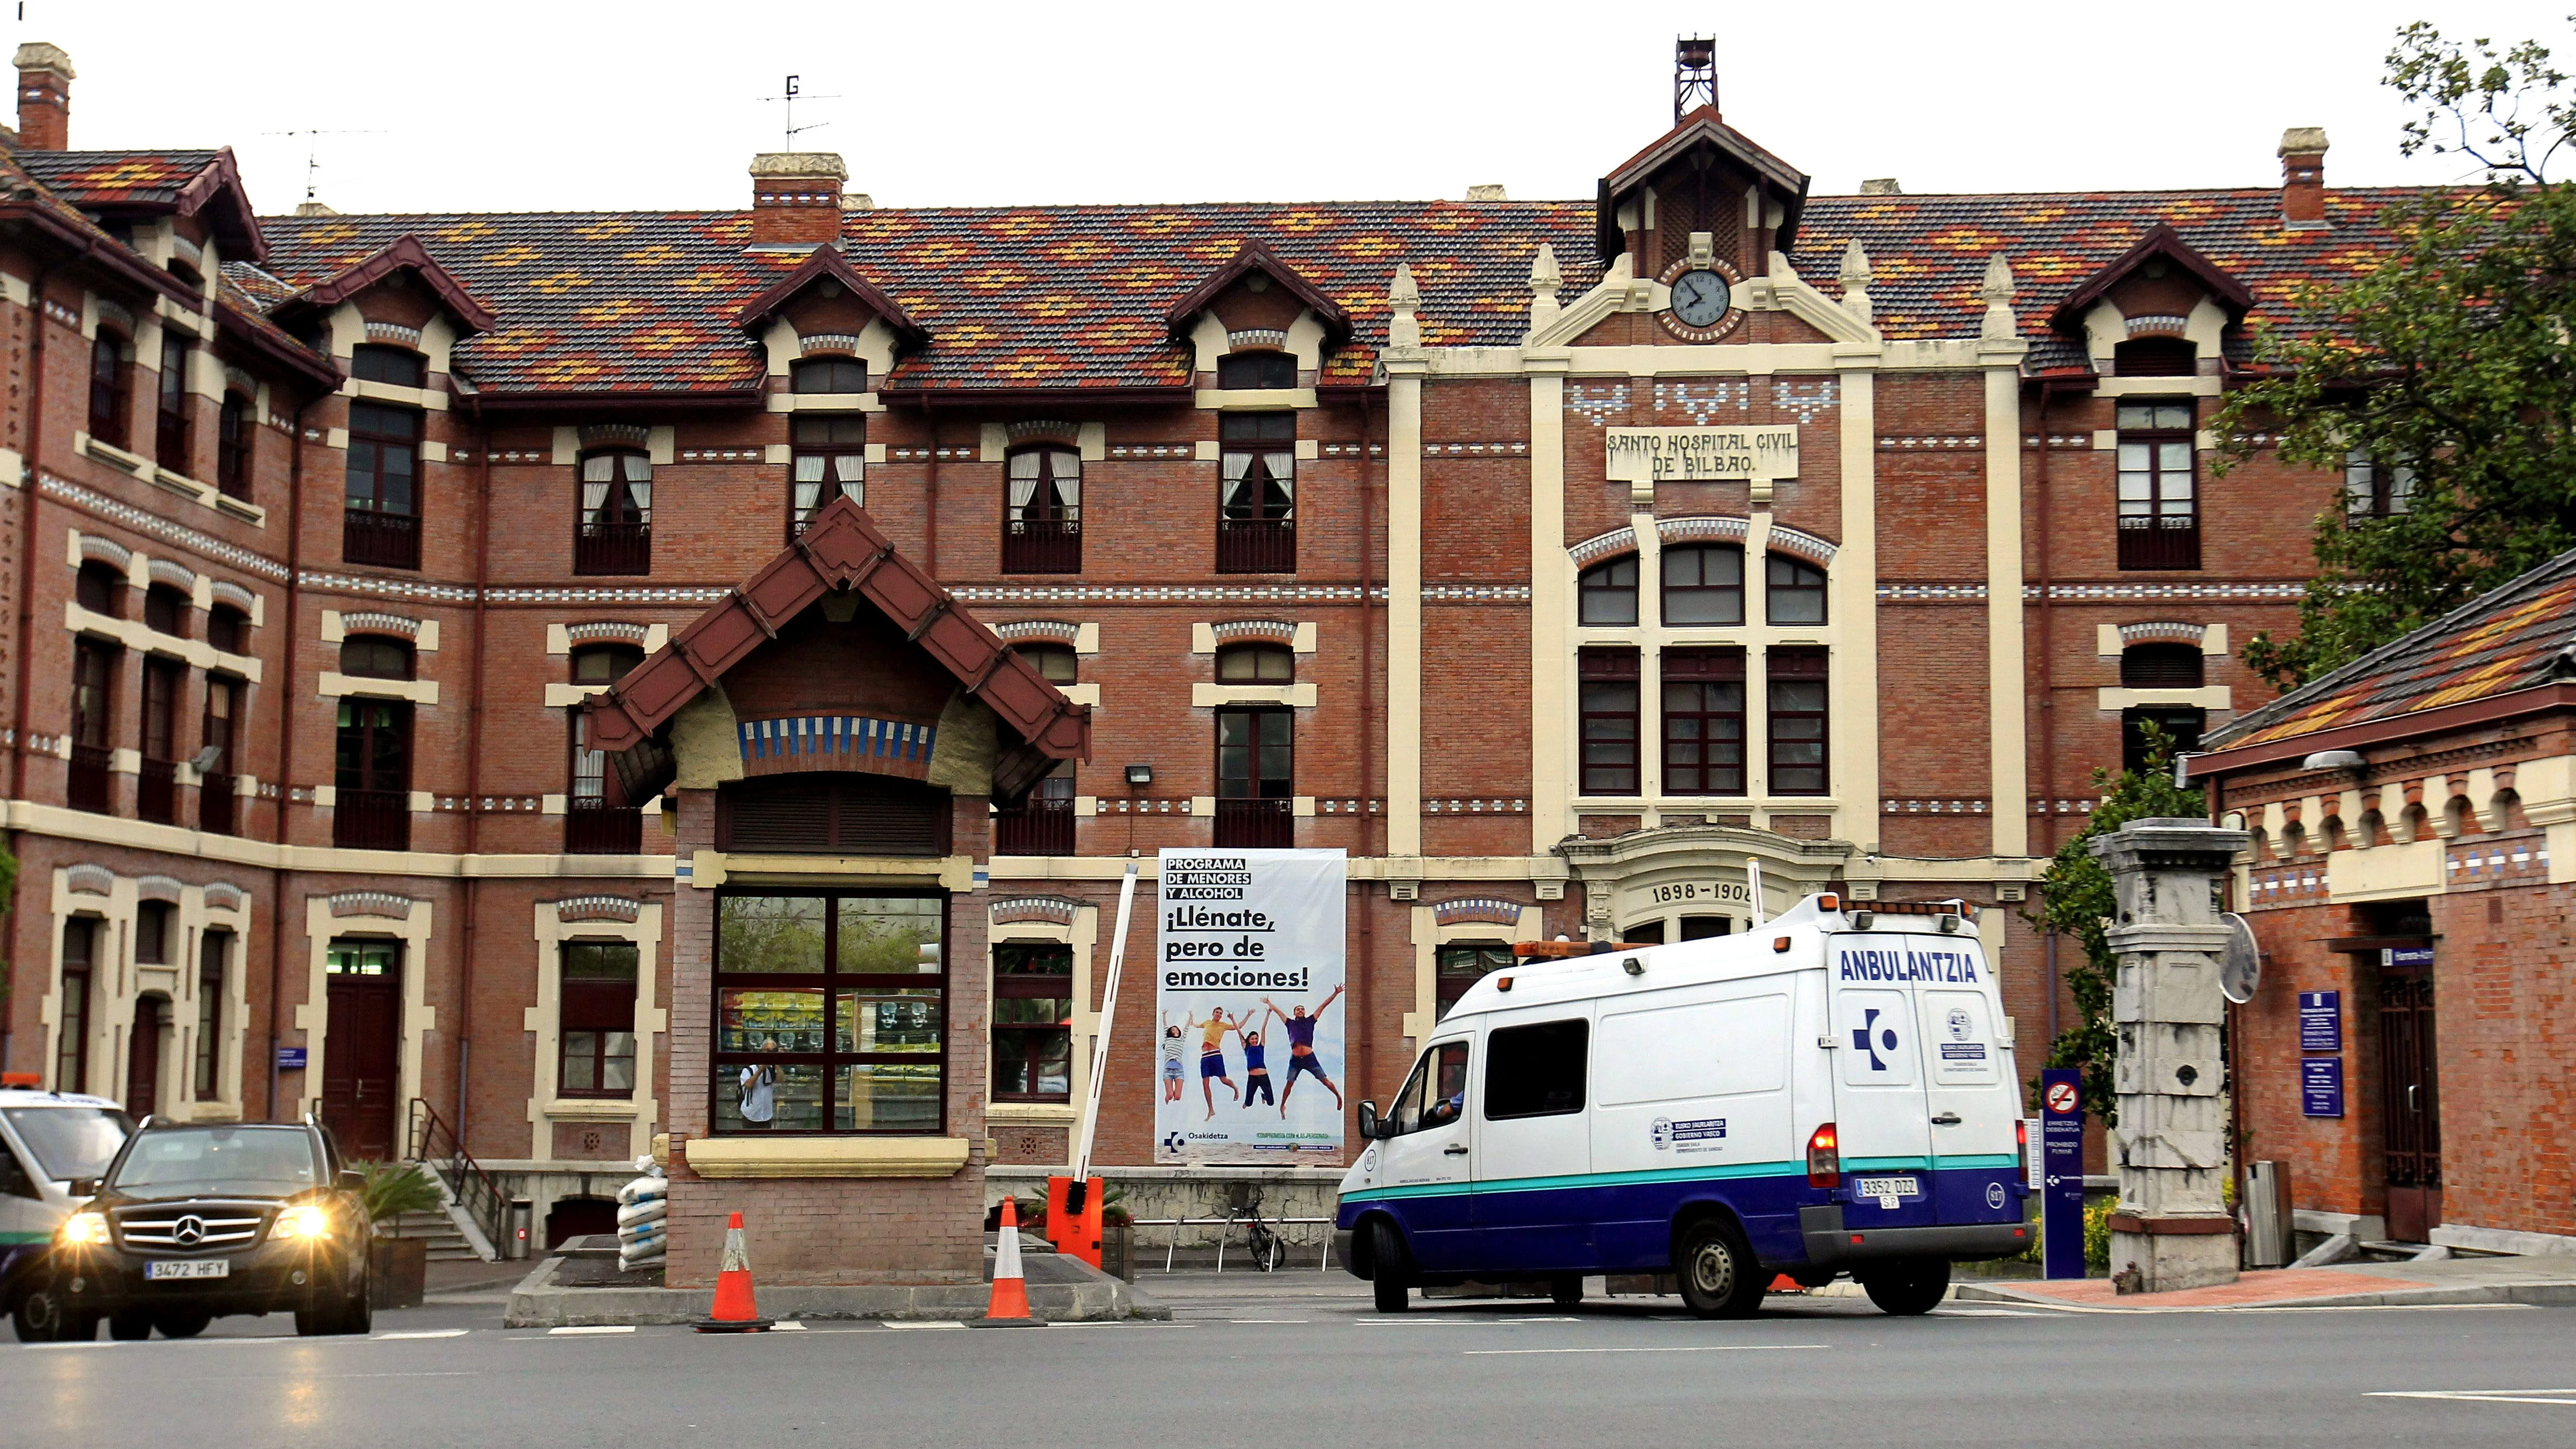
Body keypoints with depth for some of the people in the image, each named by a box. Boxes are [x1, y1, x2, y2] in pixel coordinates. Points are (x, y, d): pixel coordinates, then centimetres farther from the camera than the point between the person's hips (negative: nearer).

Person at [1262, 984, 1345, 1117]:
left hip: (1309, 1058, -1)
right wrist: (1268, 1003, 35)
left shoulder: (1310, 1021, 10)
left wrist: (1335, 994, 7)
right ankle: (1282, 1106, 18)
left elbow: (1323, 1006, 8)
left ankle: (1339, 1097, 15)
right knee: (1289, 1084, 5)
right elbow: (1277, 1010, 25)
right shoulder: (1290, 1023, 13)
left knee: (1325, 1080, 1)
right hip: (1295, 1060, 1)